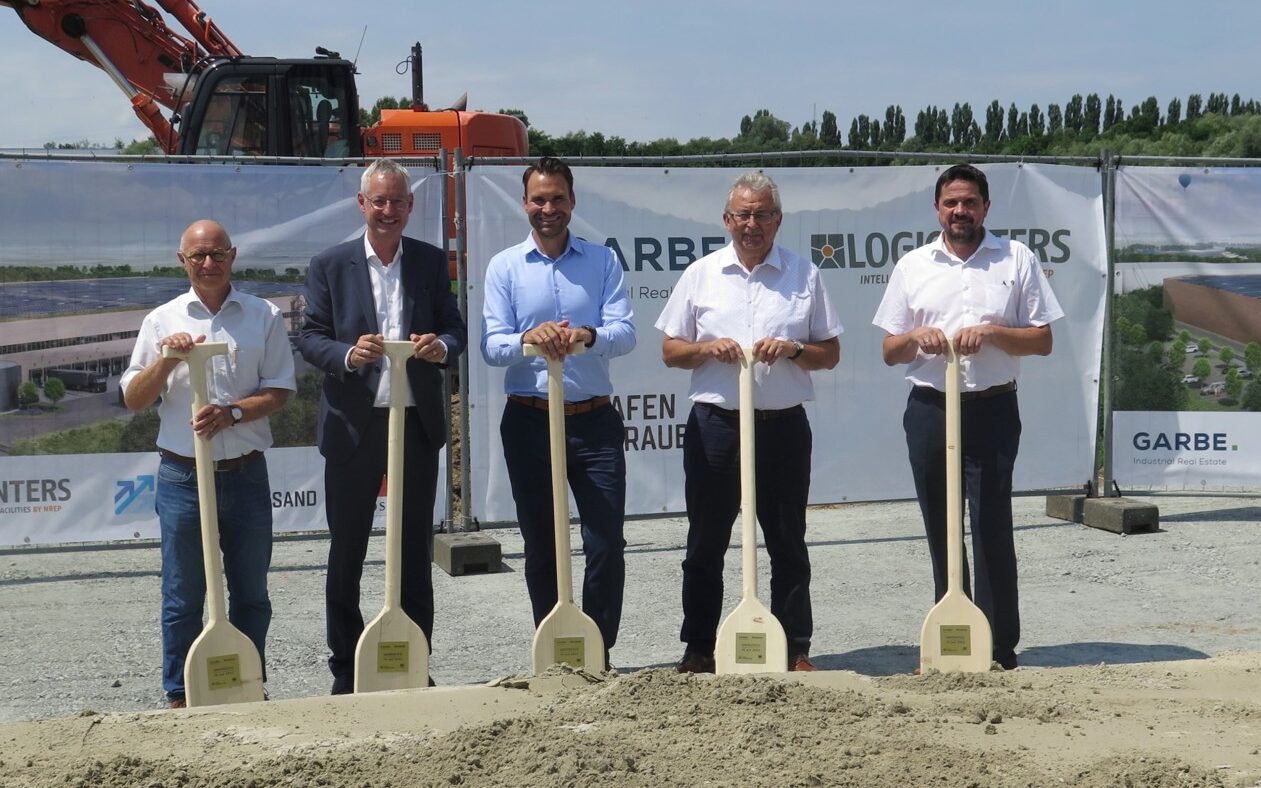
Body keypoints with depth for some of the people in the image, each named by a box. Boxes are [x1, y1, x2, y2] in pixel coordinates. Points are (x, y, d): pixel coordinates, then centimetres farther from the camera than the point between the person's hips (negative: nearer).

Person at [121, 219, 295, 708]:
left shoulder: (264, 317, 5)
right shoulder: (162, 321, 6)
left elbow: (279, 390, 0)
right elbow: (133, 399, 4)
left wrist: (232, 412, -16)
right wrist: (167, 360, -13)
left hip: (245, 473, 0)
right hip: (183, 476, 0)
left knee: (251, 592, 9)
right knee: (183, 595, 4)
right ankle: (180, 696, 14)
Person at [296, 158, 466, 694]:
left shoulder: (431, 262, 8)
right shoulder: (330, 265, 2)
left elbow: (455, 328, 9)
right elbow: (309, 337, -1)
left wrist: (442, 346, -14)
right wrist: (348, 355, -20)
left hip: (418, 422, 2)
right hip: (353, 424, -1)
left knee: (416, 554, 8)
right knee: (346, 555, 6)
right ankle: (346, 675, 17)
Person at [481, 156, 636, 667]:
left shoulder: (603, 261, 7)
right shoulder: (504, 267, 6)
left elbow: (625, 332, -5)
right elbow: (491, 346, -3)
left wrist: (587, 335, -26)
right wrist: (530, 338, -24)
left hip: (594, 419, 0)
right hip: (529, 420, 0)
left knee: (607, 543, -3)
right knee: (540, 546, 8)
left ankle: (598, 652, 11)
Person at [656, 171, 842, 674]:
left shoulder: (804, 276, 6)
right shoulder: (700, 275, 7)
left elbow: (830, 353, 7)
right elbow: (670, 351, 8)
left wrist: (793, 349, -12)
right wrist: (708, 348, -11)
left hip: (783, 425, 0)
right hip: (716, 424, 0)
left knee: (788, 543, 7)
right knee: (706, 543, 6)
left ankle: (796, 650, 16)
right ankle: (698, 649, 17)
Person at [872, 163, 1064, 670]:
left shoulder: (1017, 260, 5)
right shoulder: (913, 266, 11)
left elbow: (1042, 341, 2)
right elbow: (890, 352, 11)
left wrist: (991, 332, -14)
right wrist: (917, 336, -10)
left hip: (992, 410, -3)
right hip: (929, 411, 3)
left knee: (992, 529, -5)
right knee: (941, 532, 8)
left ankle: (1000, 651, 2)